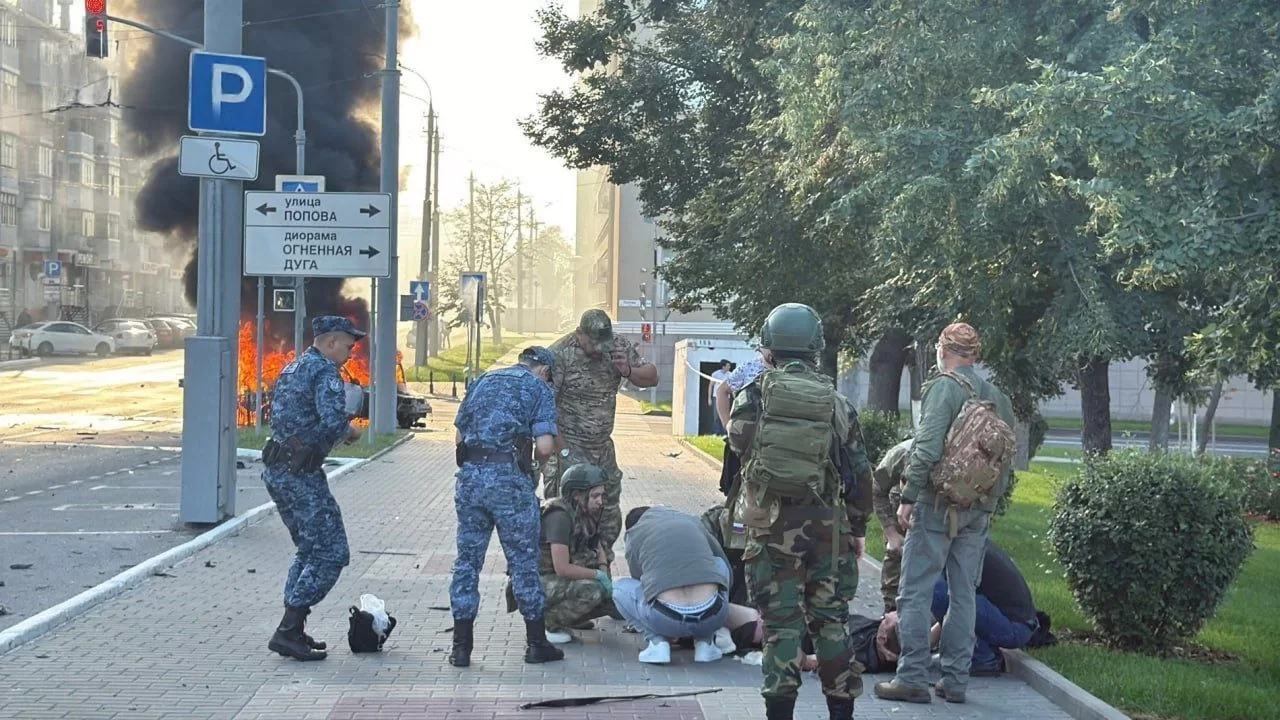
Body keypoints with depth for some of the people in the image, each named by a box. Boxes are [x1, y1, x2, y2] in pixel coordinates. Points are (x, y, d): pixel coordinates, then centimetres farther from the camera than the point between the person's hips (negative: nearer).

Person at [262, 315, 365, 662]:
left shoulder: (291, 369, 19)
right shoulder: (324, 371, -11)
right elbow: (333, 422, -24)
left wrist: (338, 430, 17)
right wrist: (351, 432, -2)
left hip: (275, 469, 10)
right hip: (301, 474, -10)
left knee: (310, 550, 20)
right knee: (331, 554, -5)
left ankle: (292, 630, 19)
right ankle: (288, 631, -7)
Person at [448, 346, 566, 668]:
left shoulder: (482, 381, 20)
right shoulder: (539, 388, 4)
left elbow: (459, 435, 18)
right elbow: (544, 446, -7)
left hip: (469, 476, 4)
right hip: (510, 479, -4)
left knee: (467, 560, 10)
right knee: (524, 561, 7)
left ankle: (461, 646, 11)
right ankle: (536, 644, 14)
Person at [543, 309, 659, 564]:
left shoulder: (618, 347, 0)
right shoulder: (560, 354, -16)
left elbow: (652, 377, 8)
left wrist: (628, 371, -14)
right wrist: (560, 449, -21)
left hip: (602, 446, 6)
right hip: (568, 447, -6)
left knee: (609, 507, 12)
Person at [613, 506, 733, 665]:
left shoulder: (634, 534, 17)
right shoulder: (693, 522, 23)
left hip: (666, 620, -2)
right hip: (713, 617, 2)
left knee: (618, 586, 26)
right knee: (720, 564, 33)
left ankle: (658, 641, 7)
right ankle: (704, 642, 20)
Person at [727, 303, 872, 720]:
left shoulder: (754, 395, -4)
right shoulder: (835, 402, 3)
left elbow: (738, 443, 12)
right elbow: (859, 470, 5)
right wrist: (859, 526, 15)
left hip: (771, 523, -2)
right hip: (825, 523, 2)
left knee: (780, 620, 2)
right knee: (830, 618, 11)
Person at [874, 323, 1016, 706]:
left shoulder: (944, 387, -9)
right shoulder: (998, 396, 12)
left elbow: (927, 448, -17)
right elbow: (1006, 456, 13)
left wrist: (909, 497, -12)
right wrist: (991, 501, 19)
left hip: (937, 505, -7)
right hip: (979, 511, 7)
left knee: (915, 593, -1)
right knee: (964, 595, 11)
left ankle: (913, 678, -2)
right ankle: (955, 680, 14)